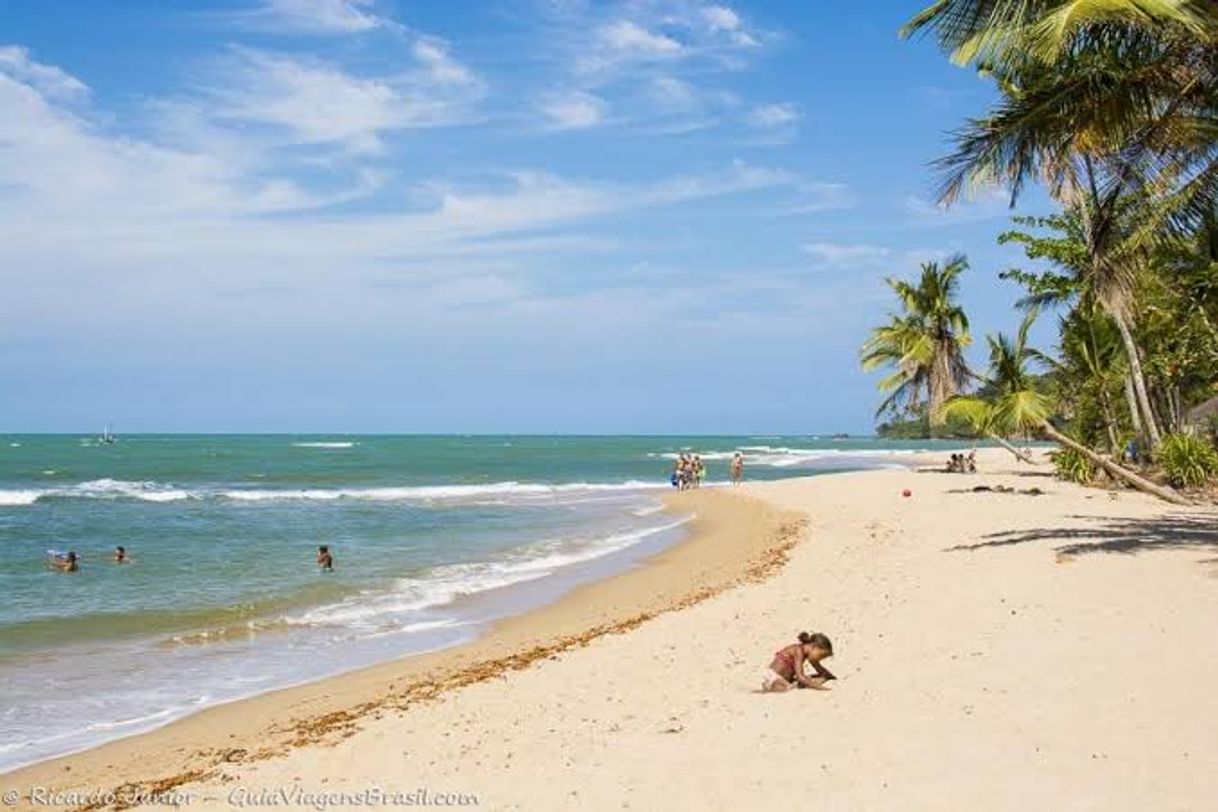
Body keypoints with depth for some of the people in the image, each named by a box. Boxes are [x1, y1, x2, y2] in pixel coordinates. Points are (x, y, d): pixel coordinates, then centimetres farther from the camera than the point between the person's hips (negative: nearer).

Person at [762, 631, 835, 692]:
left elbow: (821, 670, 21)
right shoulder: (799, 650, -19)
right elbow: (800, 676, -27)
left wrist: (836, 679, 12)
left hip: (786, 680, 10)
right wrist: (817, 686, -33)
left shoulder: (808, 652, 7)